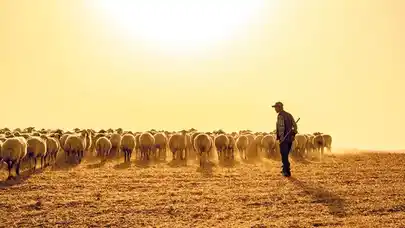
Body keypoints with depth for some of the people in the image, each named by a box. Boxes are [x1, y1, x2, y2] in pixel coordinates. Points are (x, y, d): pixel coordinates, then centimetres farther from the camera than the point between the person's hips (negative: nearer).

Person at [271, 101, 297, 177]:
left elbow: (281, 127, -21)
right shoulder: (289, 115, 14)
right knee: (285, 155, 20)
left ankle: (287, 172, -4)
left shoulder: (280, 116, -12)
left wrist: (281, 138, -21)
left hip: (284, 139, -8)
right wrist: (294, 134, 14)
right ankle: (285, 169, 29)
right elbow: (295, 125, 11)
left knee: (284, 155, -3)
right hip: (290, 138, 8)